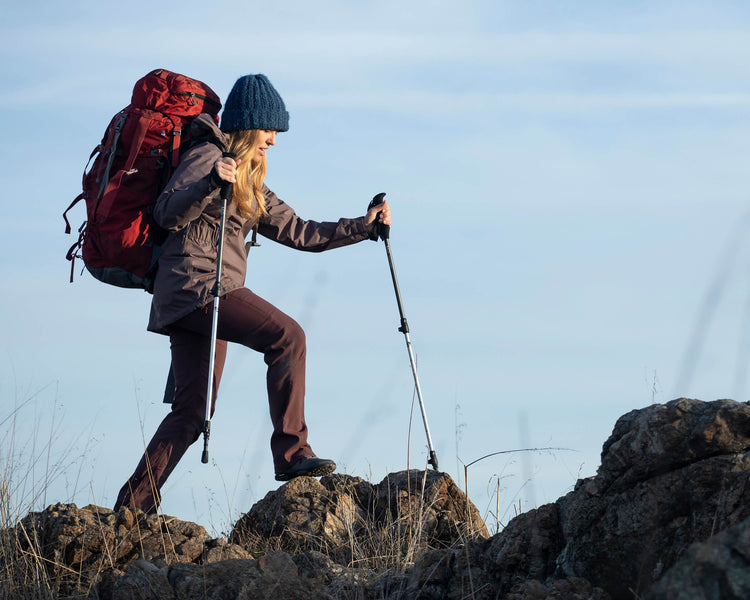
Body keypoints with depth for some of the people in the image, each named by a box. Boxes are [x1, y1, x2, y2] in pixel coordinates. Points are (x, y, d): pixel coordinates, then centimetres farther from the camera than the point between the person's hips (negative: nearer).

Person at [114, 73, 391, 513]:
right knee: (287, 335, -21)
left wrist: (364, 227, 17)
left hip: (210, 296, 10)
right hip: (195, 284, -10)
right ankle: (292, 452, -22)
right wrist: (211, 183, -32)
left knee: (192, 411, 5)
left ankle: (133, 506, 7)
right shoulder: (208, 156, -3)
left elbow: (297, 232, 22)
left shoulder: (250, 181, 25)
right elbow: (169, 213, -16)